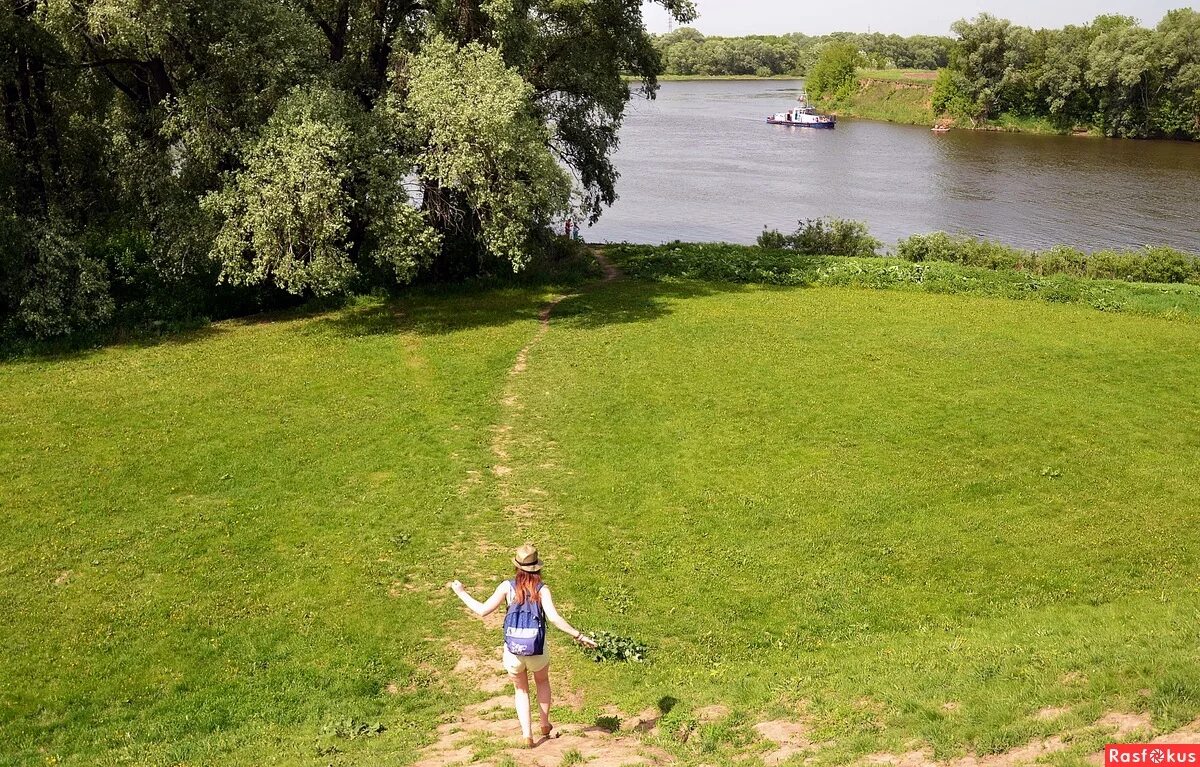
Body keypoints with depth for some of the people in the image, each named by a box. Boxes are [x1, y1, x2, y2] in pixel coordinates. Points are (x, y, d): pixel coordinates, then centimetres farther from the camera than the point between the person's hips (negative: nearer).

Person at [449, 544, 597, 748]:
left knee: (521, 690, 23)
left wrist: (461, 592, 7)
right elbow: (554, 618, -21)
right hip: (538, 652, 0)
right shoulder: (542, 589, -10)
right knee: (542, 682, 31)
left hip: (513, 651, 0)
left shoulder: (507, 586, -7)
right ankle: (545, 725, 39)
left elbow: (482, 610, -6)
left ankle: (527, 735, 13)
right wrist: (578, 636, -15)